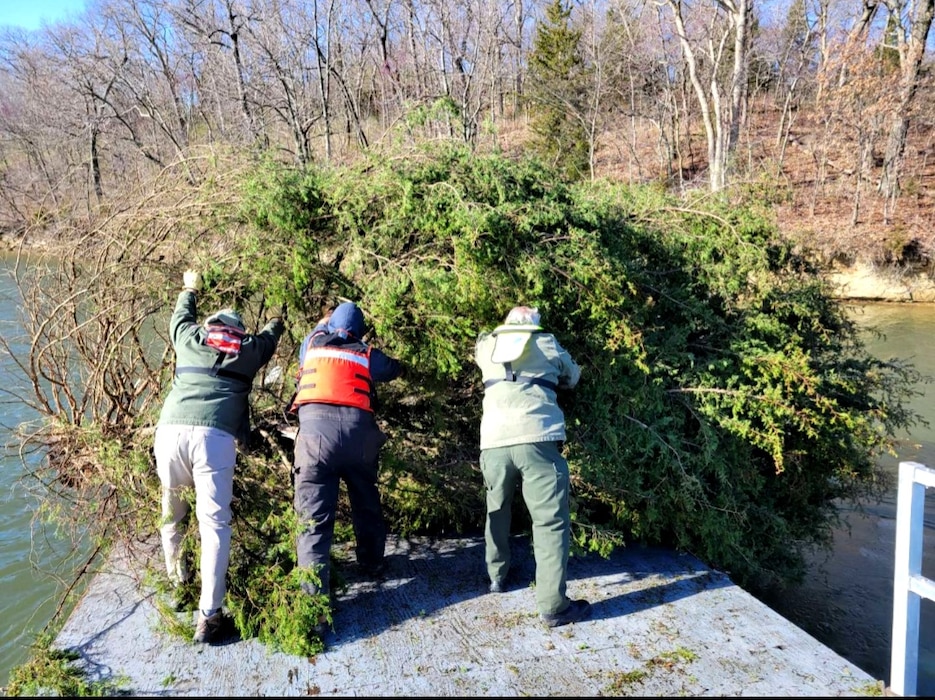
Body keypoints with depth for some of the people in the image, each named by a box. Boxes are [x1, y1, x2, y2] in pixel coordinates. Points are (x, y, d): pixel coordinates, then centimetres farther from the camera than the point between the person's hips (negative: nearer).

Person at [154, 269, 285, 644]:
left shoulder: (190, 338, 22)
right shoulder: (249, 348, 20)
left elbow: (180, 315, 46)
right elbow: (270, 335, 43)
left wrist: (190, 289, 66)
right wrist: (276, 321, 66)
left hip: (170, 429, 3)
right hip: (214, 436, -3)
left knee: (172, 507, 25)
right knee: (214, 522, -1)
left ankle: (175, 571, 45)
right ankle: (208, 616, -4)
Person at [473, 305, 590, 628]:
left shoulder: (487, 345, 22)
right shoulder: (545, 342, 17)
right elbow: (572, 377, 32)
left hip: (494, 441, 3)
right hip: (537, 439, -3)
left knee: (497, 512, 24)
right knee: (551, 521, -2)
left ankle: (497, 576, 36)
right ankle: (553, 605, -4)